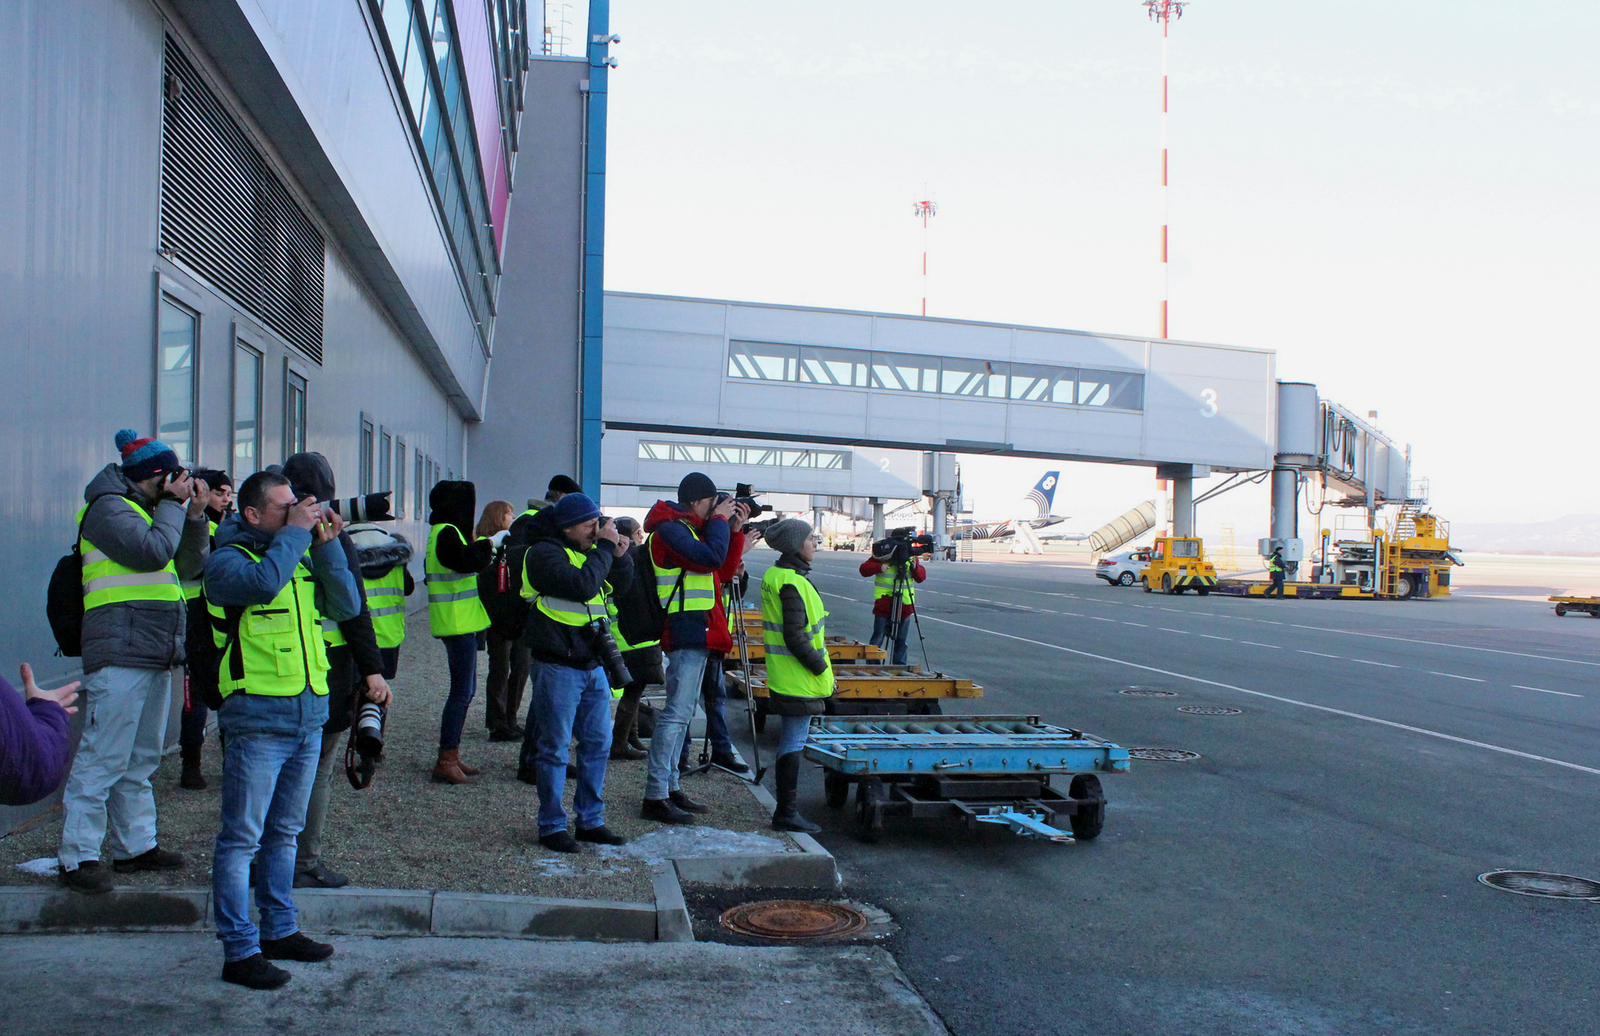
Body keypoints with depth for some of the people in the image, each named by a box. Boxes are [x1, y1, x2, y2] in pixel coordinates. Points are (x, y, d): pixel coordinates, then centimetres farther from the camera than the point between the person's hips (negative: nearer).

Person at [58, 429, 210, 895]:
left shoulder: (149, 510, 23)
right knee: (102, 761, -8)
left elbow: (191, 566, 20)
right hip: (119, 653, -10)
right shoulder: (108, 507, -6)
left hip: (155, 657, 10)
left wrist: (194, 515, 9)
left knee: (140, 761, 15)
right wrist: (174, 505, -7)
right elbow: (153, 551, -20)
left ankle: (135, 845, 23)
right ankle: (78, 856, -3)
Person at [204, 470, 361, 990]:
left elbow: (347, 606, 6)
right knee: (242, 839, -2)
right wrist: (296, 532, -15)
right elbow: (264, 581, -27)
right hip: (258, 717, -7)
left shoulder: (302, 558, 14)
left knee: (285, 832, 17)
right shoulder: (227, 560, -6)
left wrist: (327, 545, -2)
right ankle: (240, 951, 5)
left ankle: (280, 931, 29)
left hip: (309, 715, 7)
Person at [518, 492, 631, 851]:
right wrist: (605, 548, -17)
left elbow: (619, 584, 20)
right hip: (557, 666, -8)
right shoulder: (544, 553, -13)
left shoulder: (588, 549, 13)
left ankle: (590, 821, 22)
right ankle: (552, 826, 10)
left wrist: (620, 555, 1)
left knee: (598, 743, 11)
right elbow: (582, 585, -26)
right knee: (554, 748, 0)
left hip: (592, 665, 8)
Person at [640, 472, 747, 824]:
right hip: (688, 633, -11)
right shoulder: (670, 529, -9)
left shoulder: (691, 529, 22)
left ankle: (669, 788, 18)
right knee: (677, 713, -13)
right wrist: (720, 520, -8)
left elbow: (723, 572, 20)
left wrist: (735, 531, 12)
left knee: (681, 713, 12)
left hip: (700, 634, 11)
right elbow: (711, 557, -23)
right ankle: (655, 797, -12)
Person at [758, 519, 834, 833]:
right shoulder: (792, 583, -19)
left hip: (782, 676, 10)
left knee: (791, 739, 16)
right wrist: (820, 667, -13)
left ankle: (785, 808, 25)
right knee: (794, 741, -4)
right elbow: (795, 638, -23)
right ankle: (787, 813, 1)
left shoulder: (774, 576, 12)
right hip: (799, 678, -10)